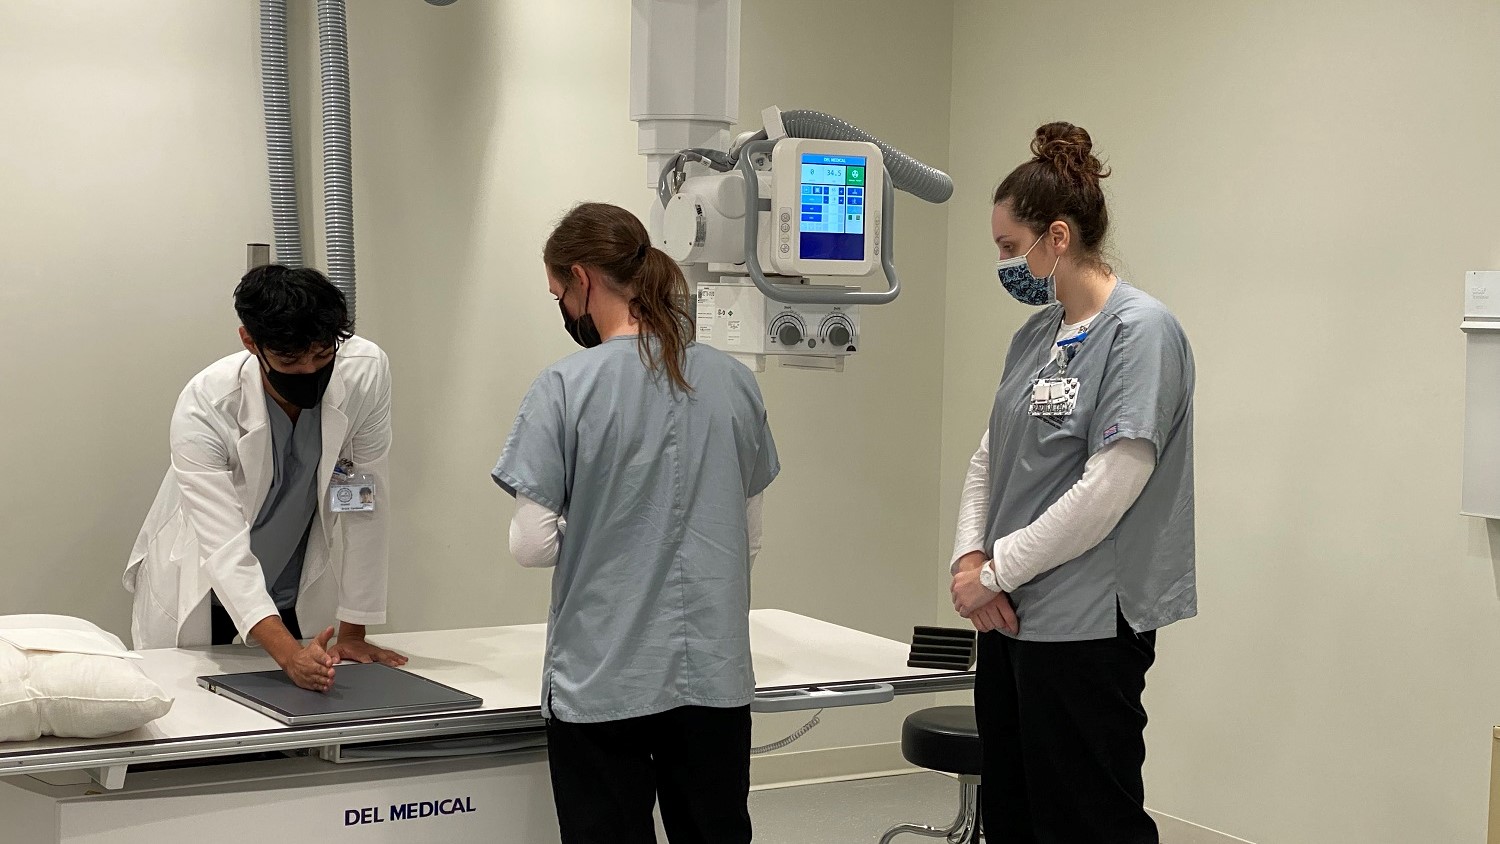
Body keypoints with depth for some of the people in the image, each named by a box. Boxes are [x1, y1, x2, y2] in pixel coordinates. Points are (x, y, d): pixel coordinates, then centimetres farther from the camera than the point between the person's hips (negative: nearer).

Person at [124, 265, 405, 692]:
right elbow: (225, 549, -36)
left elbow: (365, 503, -16)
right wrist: (288, 653, -50)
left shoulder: (366, 372, -24)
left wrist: (353, 631, -16)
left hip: (302, 591, 2)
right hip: (199, 592, -2)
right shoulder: (204, 406, -31)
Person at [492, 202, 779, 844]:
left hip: (603, 679, -4)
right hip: (716, 672, 4)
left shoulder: (566, 387, -11)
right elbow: (749, 537, 9)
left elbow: (532, 544, -11)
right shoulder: (734, 382, 3)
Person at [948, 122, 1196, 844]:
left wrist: (995, 570, -12)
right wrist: (969, 558, -3)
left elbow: (1106, 490, -19)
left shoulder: (1141, 331, -13)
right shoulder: (1037, 334, 12)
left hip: (1087, 627, -8)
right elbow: (989, 455, 15)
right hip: (1011, 620, 8)